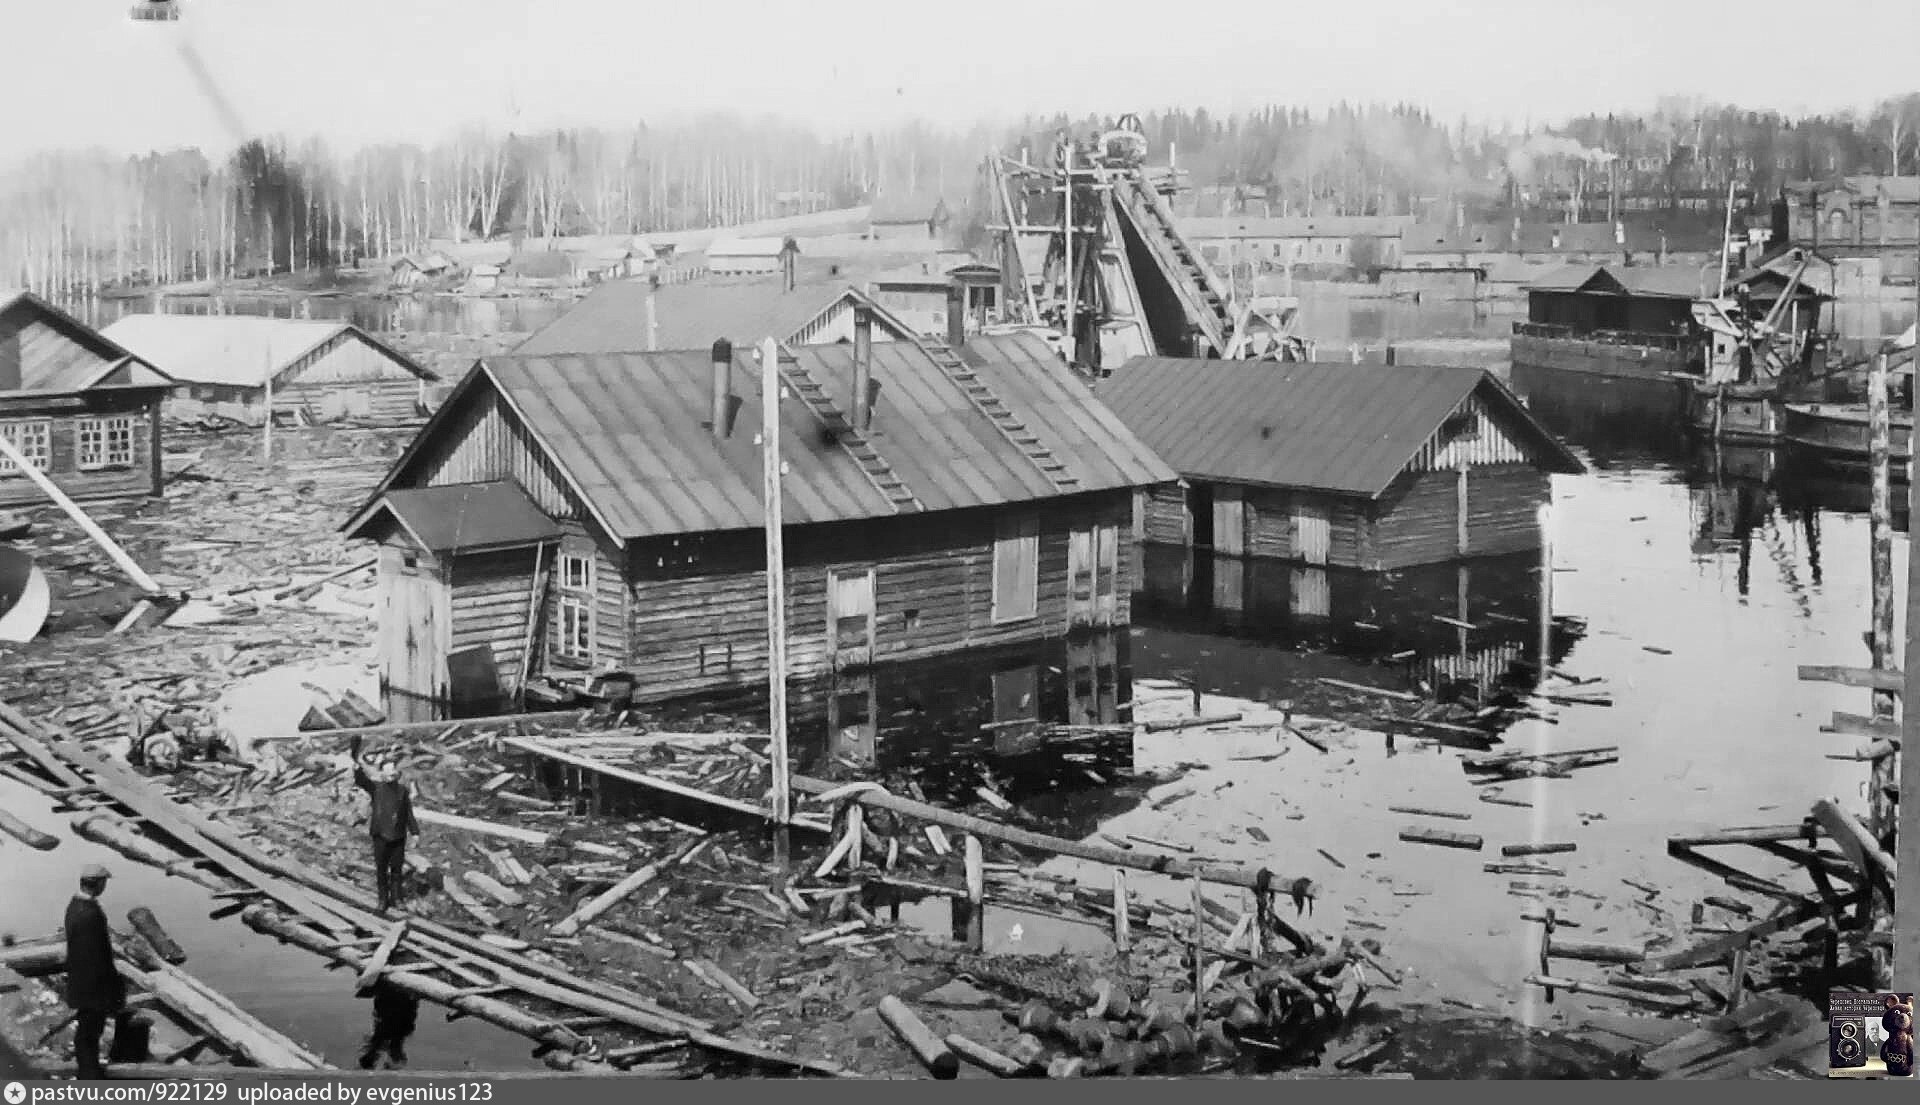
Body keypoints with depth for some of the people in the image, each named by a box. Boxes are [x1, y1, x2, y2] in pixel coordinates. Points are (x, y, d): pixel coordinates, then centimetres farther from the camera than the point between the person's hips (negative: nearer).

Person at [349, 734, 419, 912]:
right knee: (381, 869, 5)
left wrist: (414, 831, 6)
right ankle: (383, 899, 16)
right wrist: (357, 763, -34)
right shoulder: (376, 788, -2)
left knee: (397, 869, 8)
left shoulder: (402, 790, 4)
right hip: (380, 835, -1)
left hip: (398, 836, 1)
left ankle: (397, 898, 19)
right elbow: (360, 780, -18)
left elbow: (408, 812, 8)